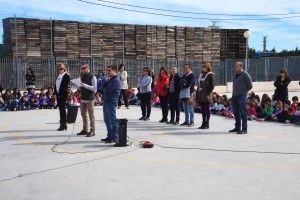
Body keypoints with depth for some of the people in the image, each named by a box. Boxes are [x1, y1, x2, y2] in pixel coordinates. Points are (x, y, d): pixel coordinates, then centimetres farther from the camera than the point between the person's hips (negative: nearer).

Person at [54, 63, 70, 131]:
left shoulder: (66, 76, -8)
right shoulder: (58, 76, 15)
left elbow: (66, 86, -14)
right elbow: (55, 85, 16)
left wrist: (63, 94, -18)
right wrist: (55, 93, 10)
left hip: (63, 95, -8)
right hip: (58, 95, 8)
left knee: (62, 109, -6)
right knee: (61, 109, 10)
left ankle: (63, 124, -1)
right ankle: (63, 125, 17)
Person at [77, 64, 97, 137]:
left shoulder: (92, 77, -9)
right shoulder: (82, 77, 12)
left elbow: (94, 88, -18)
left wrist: (84, 85, -23)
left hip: (90, 99, -7)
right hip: (83, 99, 7)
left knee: (91, 115, -3)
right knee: (84, 115, 14)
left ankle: (92, 131, 2)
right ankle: (85, 130, 24)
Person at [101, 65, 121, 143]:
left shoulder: (116, 80, -12)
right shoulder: (110, 80, 21)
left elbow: (108, 89, -19)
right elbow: (104, 88, 14)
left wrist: (104, 90, 2)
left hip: (111, 102, -10)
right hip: (106, 101, 10)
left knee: (113, 120, -6)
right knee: (107, 120, 14)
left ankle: (114, 137, -2)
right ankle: (110, 136, 23)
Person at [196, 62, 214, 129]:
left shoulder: (210, 75, -5)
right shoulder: (201, 74, 16)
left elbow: (212, 86, -10)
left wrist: (209, 93, -17)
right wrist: (197, 94, 13)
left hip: (206, 95, -7)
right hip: (200, 95, 7)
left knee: (207, 109, -2)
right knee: (202, 109, 11)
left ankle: (207, 124, 4)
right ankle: (204, 123, 18)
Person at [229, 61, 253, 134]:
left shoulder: (245, 75, -8)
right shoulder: (235, 75, 15)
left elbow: (250, 86, -6)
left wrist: (243, 91, -1)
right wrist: (234, 92, 13)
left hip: (242, 96, -8)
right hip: (234, 96, 8)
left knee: (243, 113, -5)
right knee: (236, 112, 13)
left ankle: (244, 129, -1)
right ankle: (237, 128, 24)